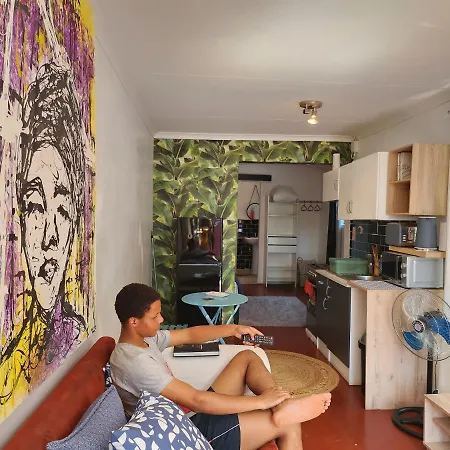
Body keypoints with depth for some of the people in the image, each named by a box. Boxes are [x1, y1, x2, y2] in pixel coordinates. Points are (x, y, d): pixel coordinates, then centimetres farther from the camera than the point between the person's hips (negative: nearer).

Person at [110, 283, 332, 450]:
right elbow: (197, 401, -31)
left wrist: (234, 329, 3)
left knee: (246, 357, 7)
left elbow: (190, 335, 13)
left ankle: (284, 406, -8)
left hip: (189, 413, 10)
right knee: (289, 423, -13)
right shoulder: (137, 363, -28)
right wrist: (260, 402, -25)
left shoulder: (144, 338, 3)